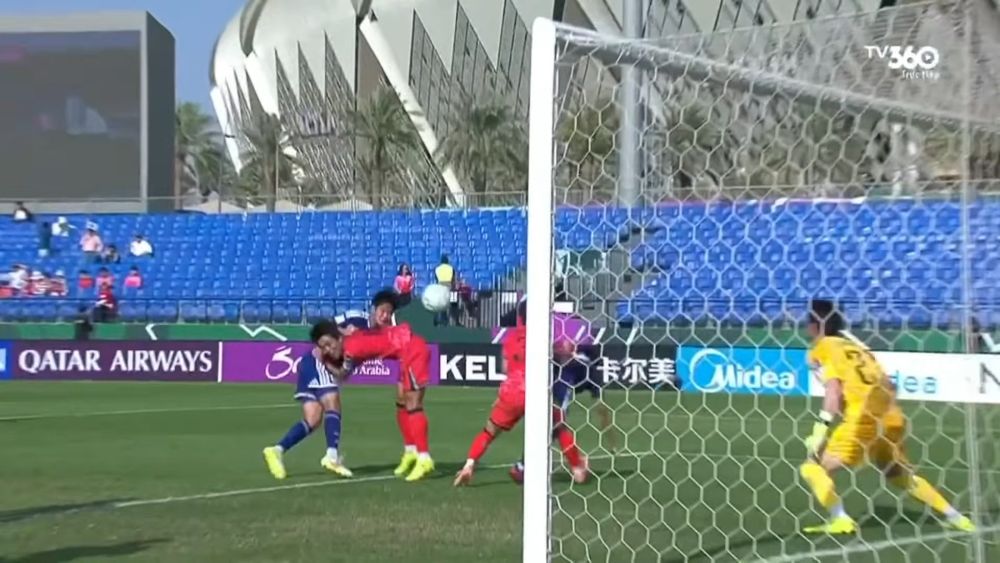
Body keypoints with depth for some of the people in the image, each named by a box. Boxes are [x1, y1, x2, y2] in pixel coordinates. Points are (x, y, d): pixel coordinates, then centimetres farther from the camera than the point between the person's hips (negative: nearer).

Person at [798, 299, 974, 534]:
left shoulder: (821, 350, 2)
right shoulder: (855, 344, 22)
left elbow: (833, 388, -13)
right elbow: (888, 385, 20)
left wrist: (821, 428, -17)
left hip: (862, 419, -7)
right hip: (892, 417, 7)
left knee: (813, 468, 2)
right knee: (902, 476, 27)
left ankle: (840, 520, -12)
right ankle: (954, 517, 25)